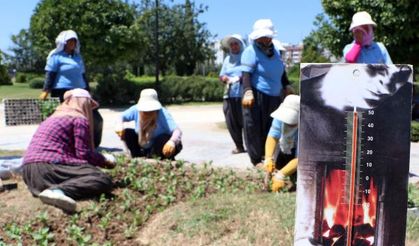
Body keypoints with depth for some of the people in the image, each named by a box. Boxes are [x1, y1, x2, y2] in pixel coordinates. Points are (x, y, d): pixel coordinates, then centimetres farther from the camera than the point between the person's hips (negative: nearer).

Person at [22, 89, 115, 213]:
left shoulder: (52, 118, 29)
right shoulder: (79, 119, 2)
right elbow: (83, 154, -7)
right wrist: (104, 160, 11)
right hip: (49, 167, -9)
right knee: (104, 180, -16)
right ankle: (57, 191, -35)